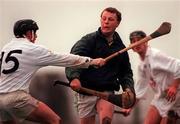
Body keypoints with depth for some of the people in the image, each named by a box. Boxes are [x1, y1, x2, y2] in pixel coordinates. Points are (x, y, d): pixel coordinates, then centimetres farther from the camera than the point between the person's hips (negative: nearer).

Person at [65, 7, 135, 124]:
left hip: (107, 92, 1)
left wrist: (128, 88, -1)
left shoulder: (120, 47, 11)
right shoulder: (89, 40, -2)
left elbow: (126, 72, 19)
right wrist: (74, 77, -37)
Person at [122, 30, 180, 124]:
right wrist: (130, 107, 16)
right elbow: (140, 88, 18)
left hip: (171, 96, -8)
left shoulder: (155, 55, -15)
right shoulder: (141, 65, 11)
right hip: (160, 98, 9)